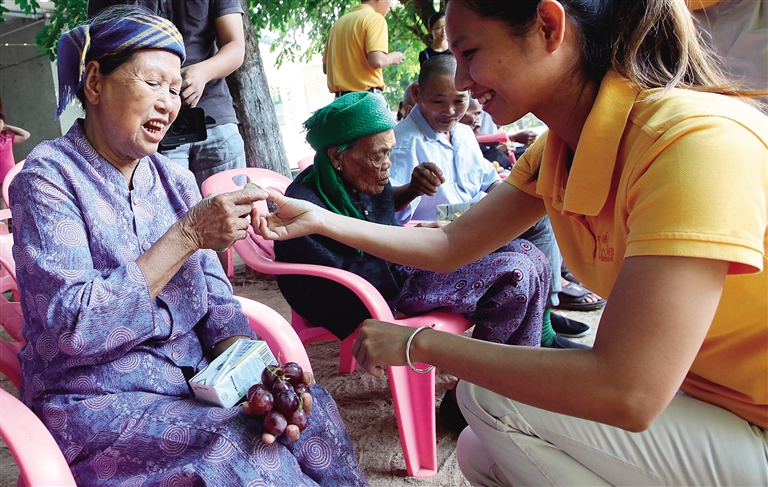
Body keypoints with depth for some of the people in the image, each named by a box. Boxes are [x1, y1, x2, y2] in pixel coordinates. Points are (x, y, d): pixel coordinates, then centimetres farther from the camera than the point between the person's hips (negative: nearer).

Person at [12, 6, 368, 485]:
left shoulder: (176, 179, 8)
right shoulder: (49, 176, -10)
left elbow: (216, 304, 5)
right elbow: (72, 326, -21)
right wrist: (188, 236, -22)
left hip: (194, 379, 5)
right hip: (95, 404, -5)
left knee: (313, 410, -16)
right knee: (236, 448, -28)